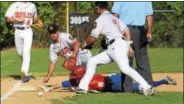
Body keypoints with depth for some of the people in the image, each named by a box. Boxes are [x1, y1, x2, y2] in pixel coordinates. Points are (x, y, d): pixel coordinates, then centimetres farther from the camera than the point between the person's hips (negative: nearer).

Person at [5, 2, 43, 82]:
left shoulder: (32, 6, 10)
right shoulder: (14, 5, 4)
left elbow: (35, 17, 23)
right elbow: (7, 19, -1)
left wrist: (38, 23, 1)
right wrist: (17, 19, -18)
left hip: (27, 31, -1)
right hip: (17, 31, 1)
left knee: (26, 52, -16)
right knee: (20, 52, 9)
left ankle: (24, 72, -26)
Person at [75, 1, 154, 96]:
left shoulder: (100, 19, 0)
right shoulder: (114, 18, 24)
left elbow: (92, 38, 1)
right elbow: (126, 31, 16)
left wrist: (85, 44, 21)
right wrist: (128, 46, 11)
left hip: (116, 45, -10)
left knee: (125, 68, -25)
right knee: (92, 61, 11)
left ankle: (146, 87, -33)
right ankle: (83, 87, 11)